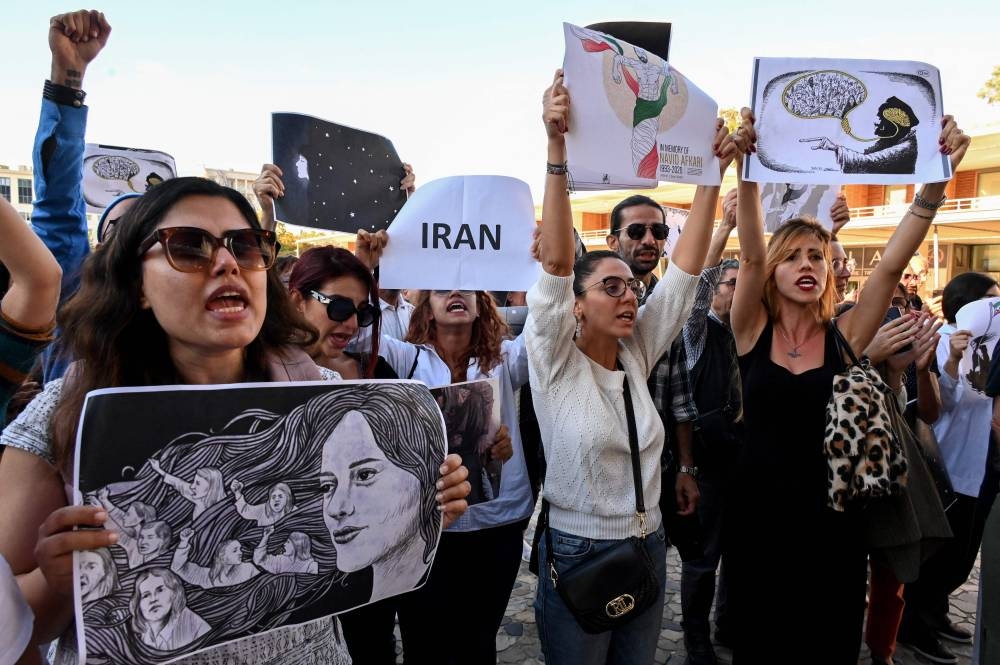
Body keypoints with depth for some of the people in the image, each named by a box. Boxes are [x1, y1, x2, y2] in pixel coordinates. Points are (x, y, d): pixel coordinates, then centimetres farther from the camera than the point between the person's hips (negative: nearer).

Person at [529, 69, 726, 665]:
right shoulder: (555, 361, -13)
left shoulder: (636, 355, 0)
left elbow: (686, 269, -5)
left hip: (649, 552, 5)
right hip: (577, 557, -5)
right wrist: (557, 150, -37)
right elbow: (556, 261, -27)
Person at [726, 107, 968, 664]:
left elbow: (892, 265, -15)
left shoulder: (846, 336, -3)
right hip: (759, 516, -1)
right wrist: (747, 172, -32)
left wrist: (934, 185, -25)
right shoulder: (753, 332, -5)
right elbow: (750, 256, -19)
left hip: (831, 522, 1)